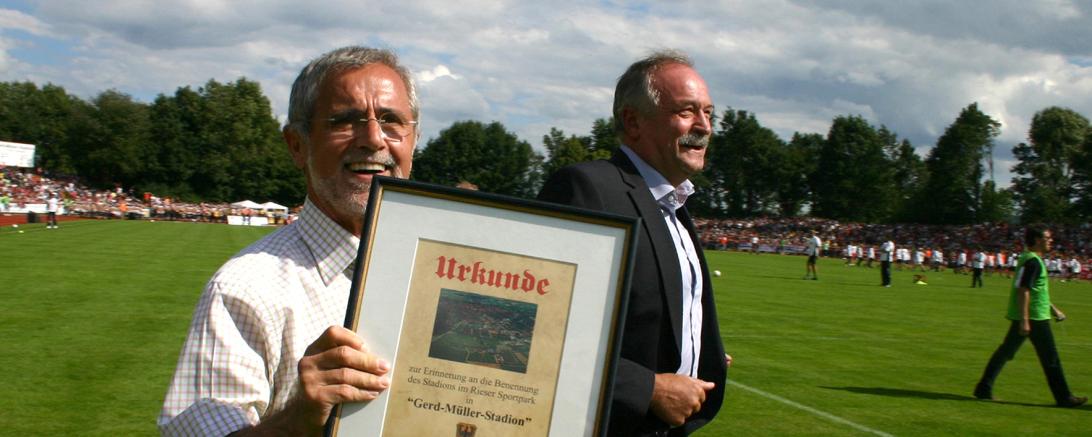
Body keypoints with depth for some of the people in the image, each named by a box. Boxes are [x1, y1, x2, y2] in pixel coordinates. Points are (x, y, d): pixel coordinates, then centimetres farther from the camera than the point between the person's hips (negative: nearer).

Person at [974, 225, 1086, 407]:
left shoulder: (1030, 259, 16)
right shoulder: (1032, 261, -16)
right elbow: (1023, 291, -22)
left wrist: (1054, 309, 29)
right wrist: (1024, 320, -25)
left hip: (1023, 317, 10)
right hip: (1034, 317, -10)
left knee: (1005, 352, 10)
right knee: (1051, 358, -2)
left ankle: (984, 389, 10)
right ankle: (1064, 398, 5)